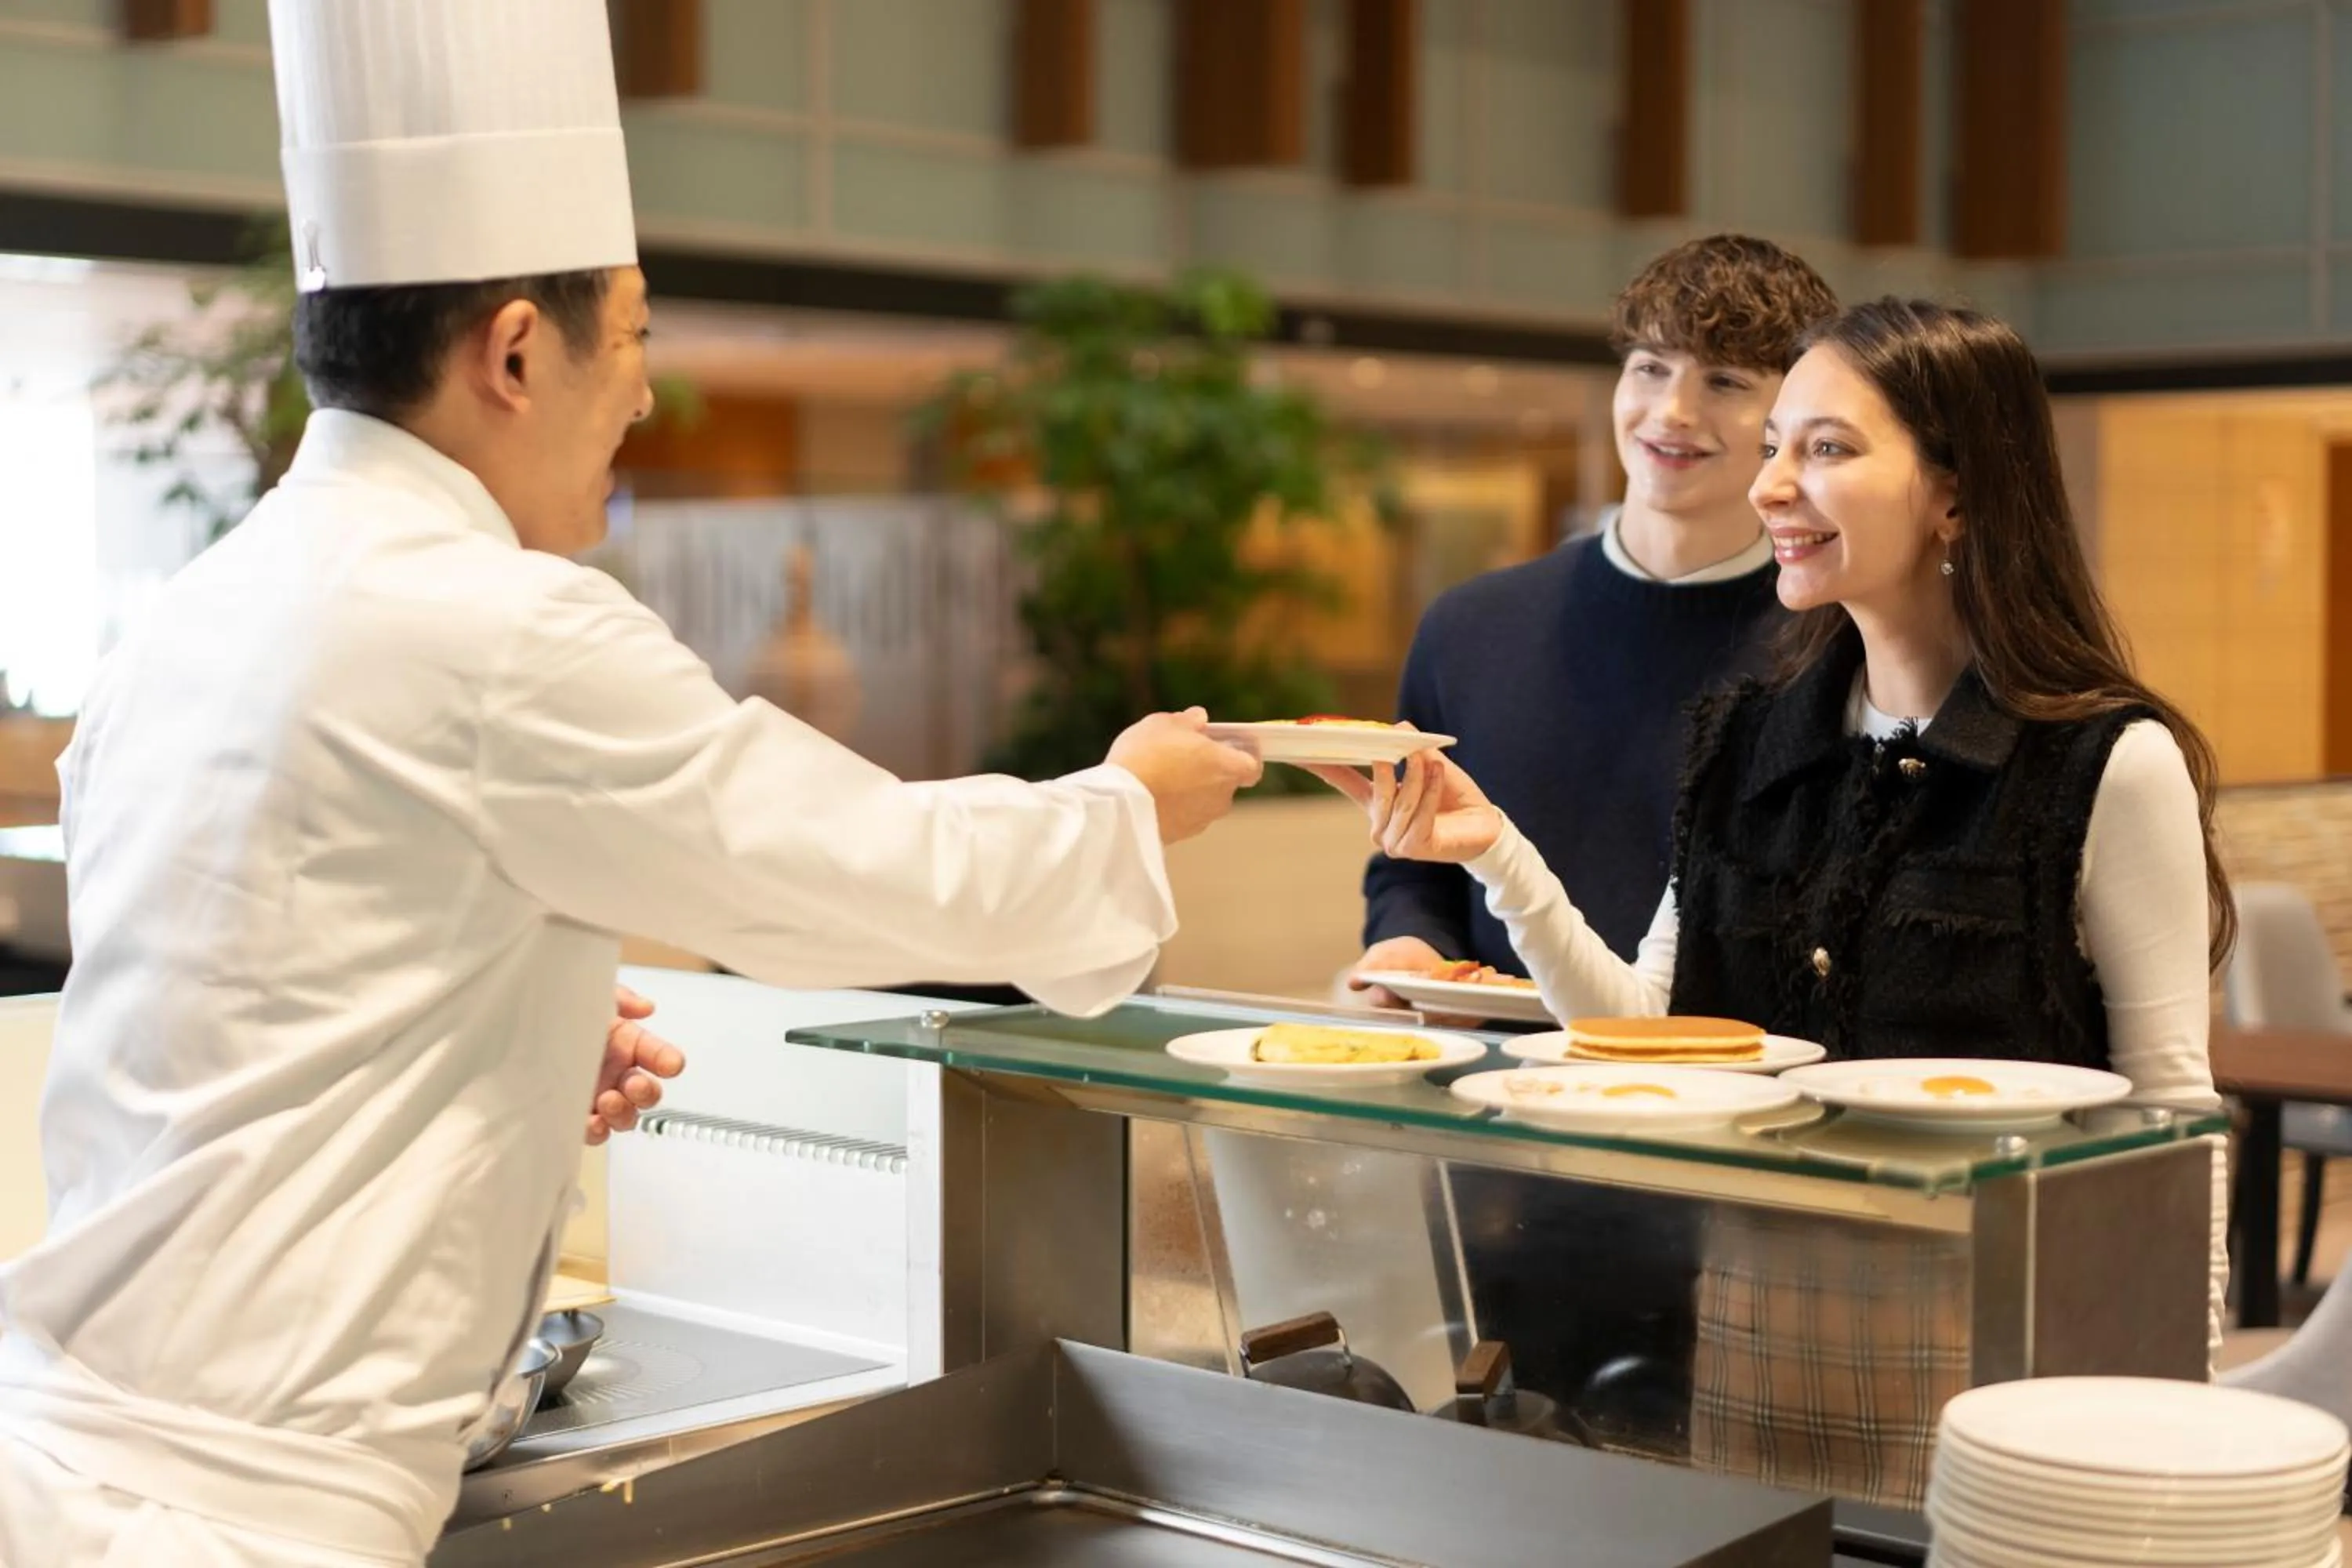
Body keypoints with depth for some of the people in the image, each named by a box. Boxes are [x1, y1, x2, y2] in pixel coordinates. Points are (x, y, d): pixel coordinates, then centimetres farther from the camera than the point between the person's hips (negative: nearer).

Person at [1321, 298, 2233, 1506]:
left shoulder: (2111, 764, -11)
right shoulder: (1740, 746, 4)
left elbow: (2168, 1111, -7)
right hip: (1750, 1333, 5)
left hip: (1984, 1353, -4)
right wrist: (1497, 855, -7)